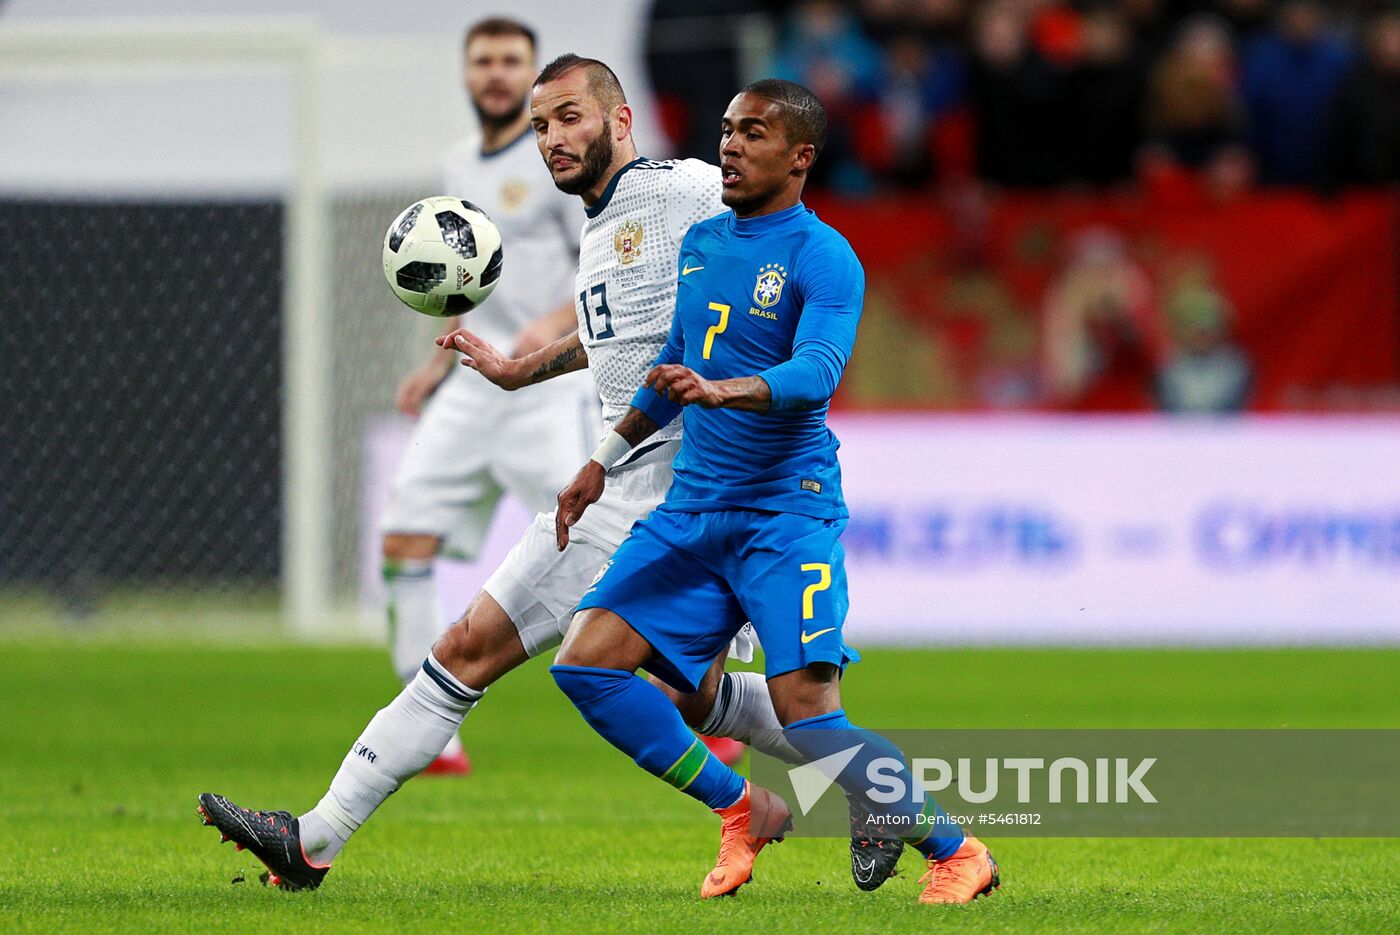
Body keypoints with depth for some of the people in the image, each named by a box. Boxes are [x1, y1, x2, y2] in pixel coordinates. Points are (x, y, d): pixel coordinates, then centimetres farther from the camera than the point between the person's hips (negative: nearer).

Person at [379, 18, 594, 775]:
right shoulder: (458, 166, 17)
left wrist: (555, 325, -26)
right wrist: (440, 361, 22)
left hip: (550, 387, -7)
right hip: (470, 391, 7)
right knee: (404, 541, -4)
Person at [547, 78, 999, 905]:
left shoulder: (824, 260, -10)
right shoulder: (701, 243, 13)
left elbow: (816, 373, -26)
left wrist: (722, 392, -44)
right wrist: (606, 459, 29)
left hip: (786, 514, -7)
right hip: (692, 510, 7)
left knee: (809, 719, -17)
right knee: (586, 665, -5)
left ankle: (957, 854, 1)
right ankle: (742, 809, 9)